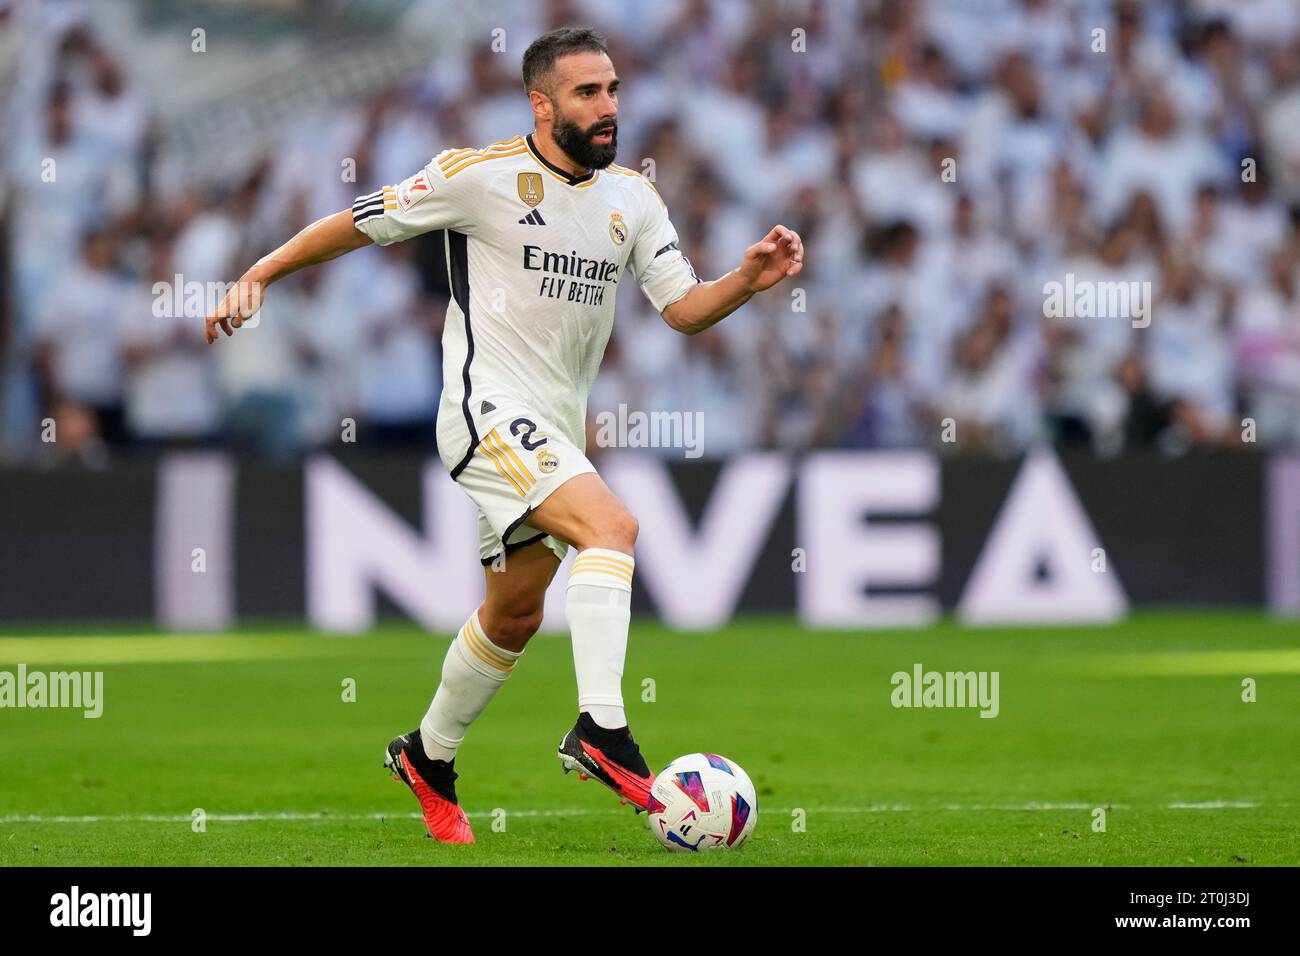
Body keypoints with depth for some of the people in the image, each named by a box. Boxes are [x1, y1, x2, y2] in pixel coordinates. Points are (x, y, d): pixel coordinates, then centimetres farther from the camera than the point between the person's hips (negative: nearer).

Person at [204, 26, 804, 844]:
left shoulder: (632, 198, 8)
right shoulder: (481, 175, -9)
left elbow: (684, 308, 5)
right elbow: (361, 223, -1)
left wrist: (751, 280, -14)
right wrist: (259, 276, -2)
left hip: (559, 430, 8)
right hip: (491, 409, -8)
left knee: (516, 614, 17)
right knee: (612, 527, -28)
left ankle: (429, 759, 36)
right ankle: (601, 730, -35)